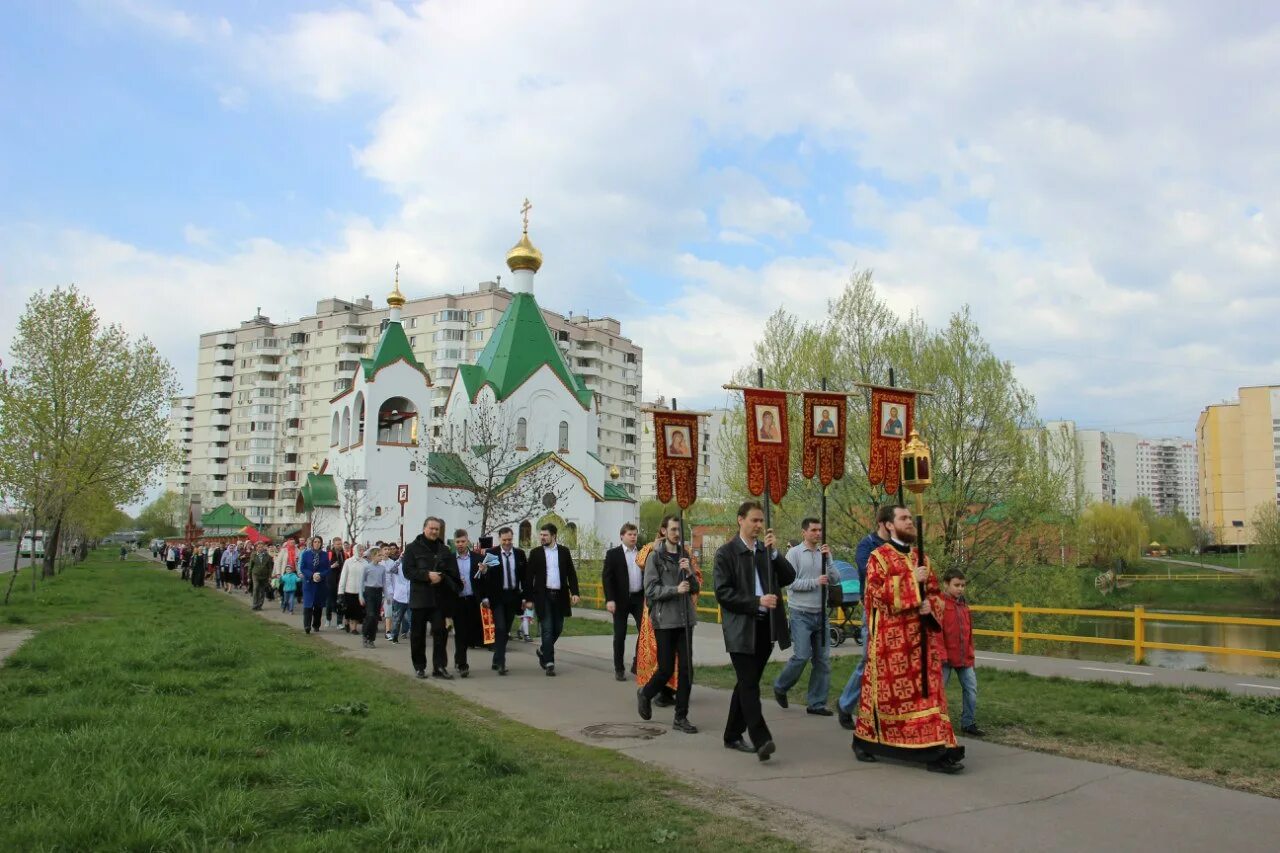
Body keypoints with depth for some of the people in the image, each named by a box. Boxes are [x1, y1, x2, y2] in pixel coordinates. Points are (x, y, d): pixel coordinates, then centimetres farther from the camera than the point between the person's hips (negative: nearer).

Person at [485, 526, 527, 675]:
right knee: (500, 629, -11)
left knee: (506, 630, 10)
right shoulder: (491, 553, -5)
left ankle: (497, 660, 24)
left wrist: (525, 597, 3)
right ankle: (500, 663, -9)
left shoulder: (520, 554, 5)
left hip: (513, 596, 4)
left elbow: (525, 576, 8)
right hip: (497, 597, -4)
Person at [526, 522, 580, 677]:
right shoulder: (536, 553, 2)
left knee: (558, 628, 9)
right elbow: (530, 576, 2)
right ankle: (549, 663, -2)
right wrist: (529, 598, -3)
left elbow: (571, 573, 6)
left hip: (560, 595, 2)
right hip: (543, 595, -2)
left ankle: (543, 651, 34)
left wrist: (574, 592, -5)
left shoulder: (564, 551, 6)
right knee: (547, 629, -5)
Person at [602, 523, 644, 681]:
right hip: (621, 600, -3)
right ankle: (619, 669, 15)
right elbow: (607, 577, -7)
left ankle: (637, 665, 11)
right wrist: (609, 599, -15)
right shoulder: (613, 554, -1)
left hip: (639, 598, 3)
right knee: (620, 635, 4)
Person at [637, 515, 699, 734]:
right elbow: (651, 590, -10)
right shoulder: (655, 556, -4)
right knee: (666, 668, 0)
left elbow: (695, 589, 11)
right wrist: (675, 589, -21)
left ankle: (681, 717, 11)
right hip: (664, 620, -5)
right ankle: (645, 694, 29)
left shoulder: (684, 555, 12)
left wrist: (689, 573, -7)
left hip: (685, 619, 5)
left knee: (686, 669, 3)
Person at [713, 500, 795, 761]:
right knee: (749, 685, -10)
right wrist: (757, 602, -17)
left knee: (747, 683, 13)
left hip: (765, 627, 6)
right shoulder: (726, 552, -4)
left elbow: (789, 577, 4)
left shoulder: (767, 550, 12)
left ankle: (733, 735, 23)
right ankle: (761, 740, -15)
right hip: (741, 628, -5)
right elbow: (723, 593, -10)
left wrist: (775, 552, -8)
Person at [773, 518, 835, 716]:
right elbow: (791, 582, -11)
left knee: (823, 659, 5)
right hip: (801, 613, -5)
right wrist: (815, 582, -14)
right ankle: (780, 687, 16)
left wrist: (827, 558, -11)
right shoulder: (794, 553, -5)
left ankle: (816, 703, 13)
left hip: (820, 613, 5)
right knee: (802, 655, -9)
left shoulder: (824, 553, 8)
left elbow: (835, 578, 0)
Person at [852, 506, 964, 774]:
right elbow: (877, 591, -16)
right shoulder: (879, 557, -3)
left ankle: (936, 752, 3)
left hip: (920, 638, 6)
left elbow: (936, 593, 16)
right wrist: (912, 580, -19)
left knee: (927, 690, 2)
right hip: (891, 639, -5)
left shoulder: (921, 557, 15)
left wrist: (930, 606, -7)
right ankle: (864, 740, 20)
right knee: (886, 691, 2)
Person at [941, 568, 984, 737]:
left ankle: (968, 723, 20)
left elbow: (968, 632, 17)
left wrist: (970, 654, 16)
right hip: (945, 657, -7)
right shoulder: (939, 603, -12)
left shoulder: (964, 604, 10)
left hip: (964, 657, 7)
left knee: (971, 688, 8)